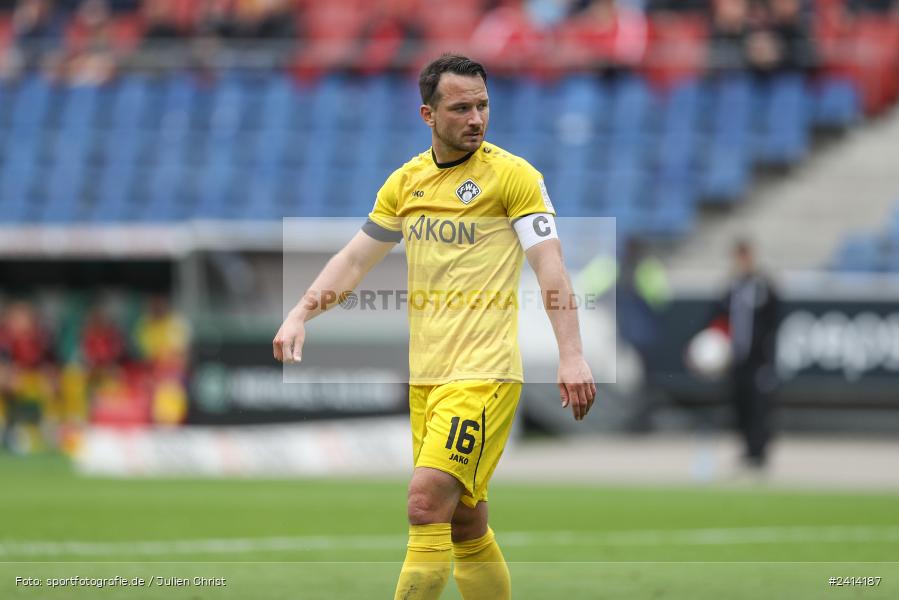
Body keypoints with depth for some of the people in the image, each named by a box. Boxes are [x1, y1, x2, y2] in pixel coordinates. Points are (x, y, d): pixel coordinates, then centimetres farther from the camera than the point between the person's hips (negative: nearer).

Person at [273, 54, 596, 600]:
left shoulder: (513, 175, -4)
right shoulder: (406, 181, 12)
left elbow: (550, 264, -11)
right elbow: (355, 260, 18)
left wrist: (571, 355, -21)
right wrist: (300, 316, 4)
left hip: (482, 371, -6)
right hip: (423, 372, 6)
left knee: (427, 503, -18)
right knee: (466, 527, 9)